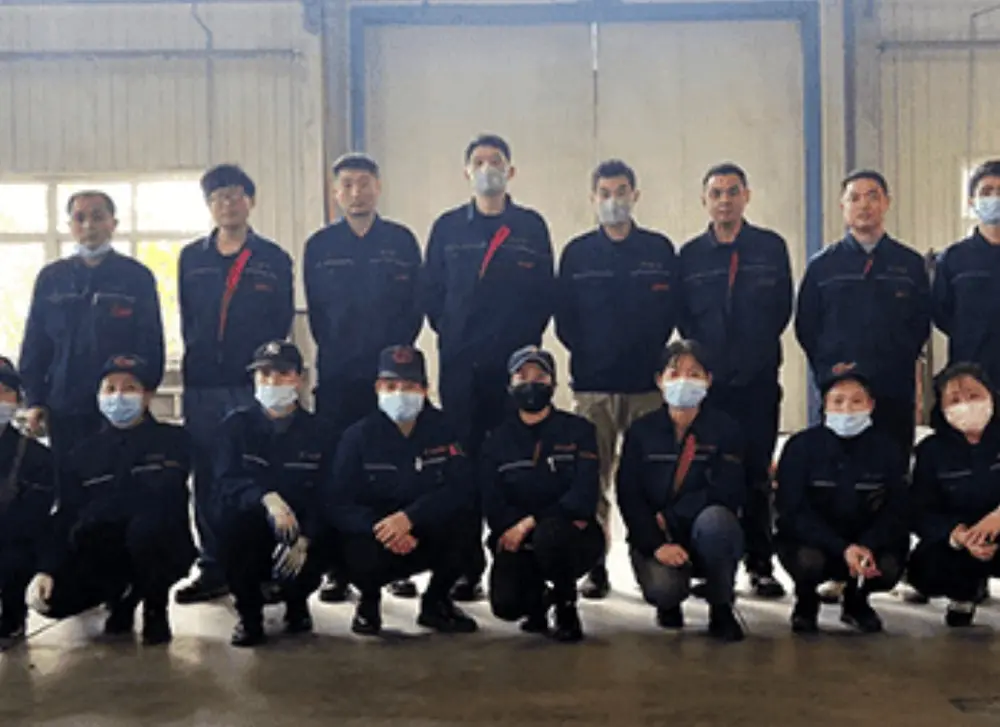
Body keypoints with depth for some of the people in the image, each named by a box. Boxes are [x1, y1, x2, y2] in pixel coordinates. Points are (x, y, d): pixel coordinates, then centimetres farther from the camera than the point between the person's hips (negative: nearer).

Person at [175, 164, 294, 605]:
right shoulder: (191, 258, 13)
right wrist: (199, 357, 6)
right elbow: (187, 319, 15)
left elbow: (281, 322, 4)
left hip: (253, 384, -3)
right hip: (201, 385, 3)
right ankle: (213, 568, 12)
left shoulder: (273, 259, 6)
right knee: (206, 478, 4)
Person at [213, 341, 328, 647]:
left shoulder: (315, 430, 0)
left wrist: (304, 539, -27)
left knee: (311, 559, -31)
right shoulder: (235, 425, -2)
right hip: (249, 536, 0)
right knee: (233, 518, -32)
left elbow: (324, 494, -8)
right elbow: (225, 483, -17)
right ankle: (249, 614, -8)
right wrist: (266, 498, -38)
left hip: (299, 533, 0)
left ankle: (296, 602, 12)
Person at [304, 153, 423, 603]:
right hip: (337, 377, 1)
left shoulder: (402, 241, 8)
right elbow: (316, 312, 9)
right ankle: (338, 569, 5)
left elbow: (414, 307, 6)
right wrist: (334, 353, 1)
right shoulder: (319, 247, 10)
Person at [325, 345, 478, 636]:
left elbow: (461, 487, -18)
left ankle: (436, 601, -1)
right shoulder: (358, 435, -8)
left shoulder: (441, 429, -5)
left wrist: (409, 518, -33)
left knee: (464, 518, -29)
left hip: (431, 538, 1)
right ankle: (370, 599, 7)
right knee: (359, 556, -34)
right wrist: (380, 528, -33)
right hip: (375, 535, -1)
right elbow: (336, 504, -14)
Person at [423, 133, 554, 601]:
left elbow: (544, 294, 6)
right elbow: (433, 292, 10)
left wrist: (525, 341, -3)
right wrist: (451, 335, 1)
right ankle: (466, 568, 7)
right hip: (459, 364, 1)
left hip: (515, 363, -1)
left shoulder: (531, 227, 9)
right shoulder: (447, 228, 11)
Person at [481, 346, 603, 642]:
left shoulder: (578, 430, 0)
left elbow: (584, 495, -12)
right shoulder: (498, 440, 7)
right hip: (519, 541, 2)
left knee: (548, 534, -37)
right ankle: (538, 598, 16)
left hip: (573, 541, -2)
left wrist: (532, 522, -22)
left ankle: (566, 608, -8)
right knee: (505, 605, -23)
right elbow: (493, 506, -4)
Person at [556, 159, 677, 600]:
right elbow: (564, 318, 9)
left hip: (648, 382, 0)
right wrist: (586, 353, -1)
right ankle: (595, 567, 7)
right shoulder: (577, 253, 10)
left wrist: (652, 354, -1)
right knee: (594, 478, 0)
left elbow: (672, 311, 7)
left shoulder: (660, 250, 10)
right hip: (593, 383, 0)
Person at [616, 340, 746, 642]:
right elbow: (628, 496, -6)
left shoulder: (725, 428, -2)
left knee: (714, 518, -35)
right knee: (662, 588, -31)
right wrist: (657, 544, -21)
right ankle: (669, 604, 11)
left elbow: (730, 492, -13)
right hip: (654, 537, 0)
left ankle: (721, 609, -10)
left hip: (708, 538, 0)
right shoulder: (641, 431, 1)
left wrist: (668, 516, -18)